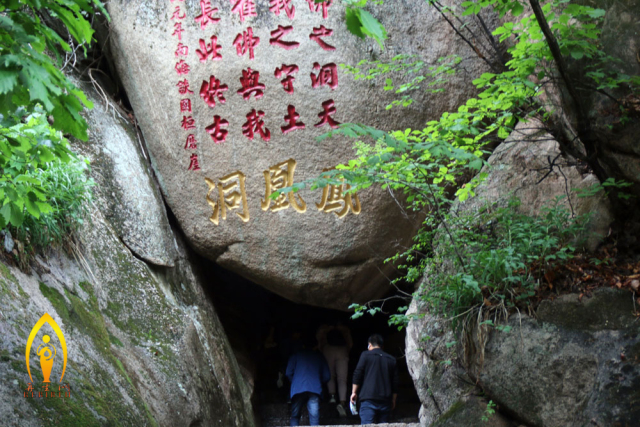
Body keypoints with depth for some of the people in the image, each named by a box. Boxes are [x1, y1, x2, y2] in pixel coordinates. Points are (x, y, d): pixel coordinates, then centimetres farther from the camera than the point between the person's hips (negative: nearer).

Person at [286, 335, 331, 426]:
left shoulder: (297, 355, 13)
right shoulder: (320, 357, 18)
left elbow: (289, 373, 5)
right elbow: (327, 376, 15)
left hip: (298, 389, -1)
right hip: (315, 390, 1)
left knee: (295, 417, 6)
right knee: (314, 418, -3)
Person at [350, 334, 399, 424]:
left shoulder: (366, 355, 4)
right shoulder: (391, 359, 15)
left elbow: (357, 375, -1)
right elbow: (395, 382, 14)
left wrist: (354, 392, 6)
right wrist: (393, 400, 21)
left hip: (368, 399, -4)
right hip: (385, 400, 4)